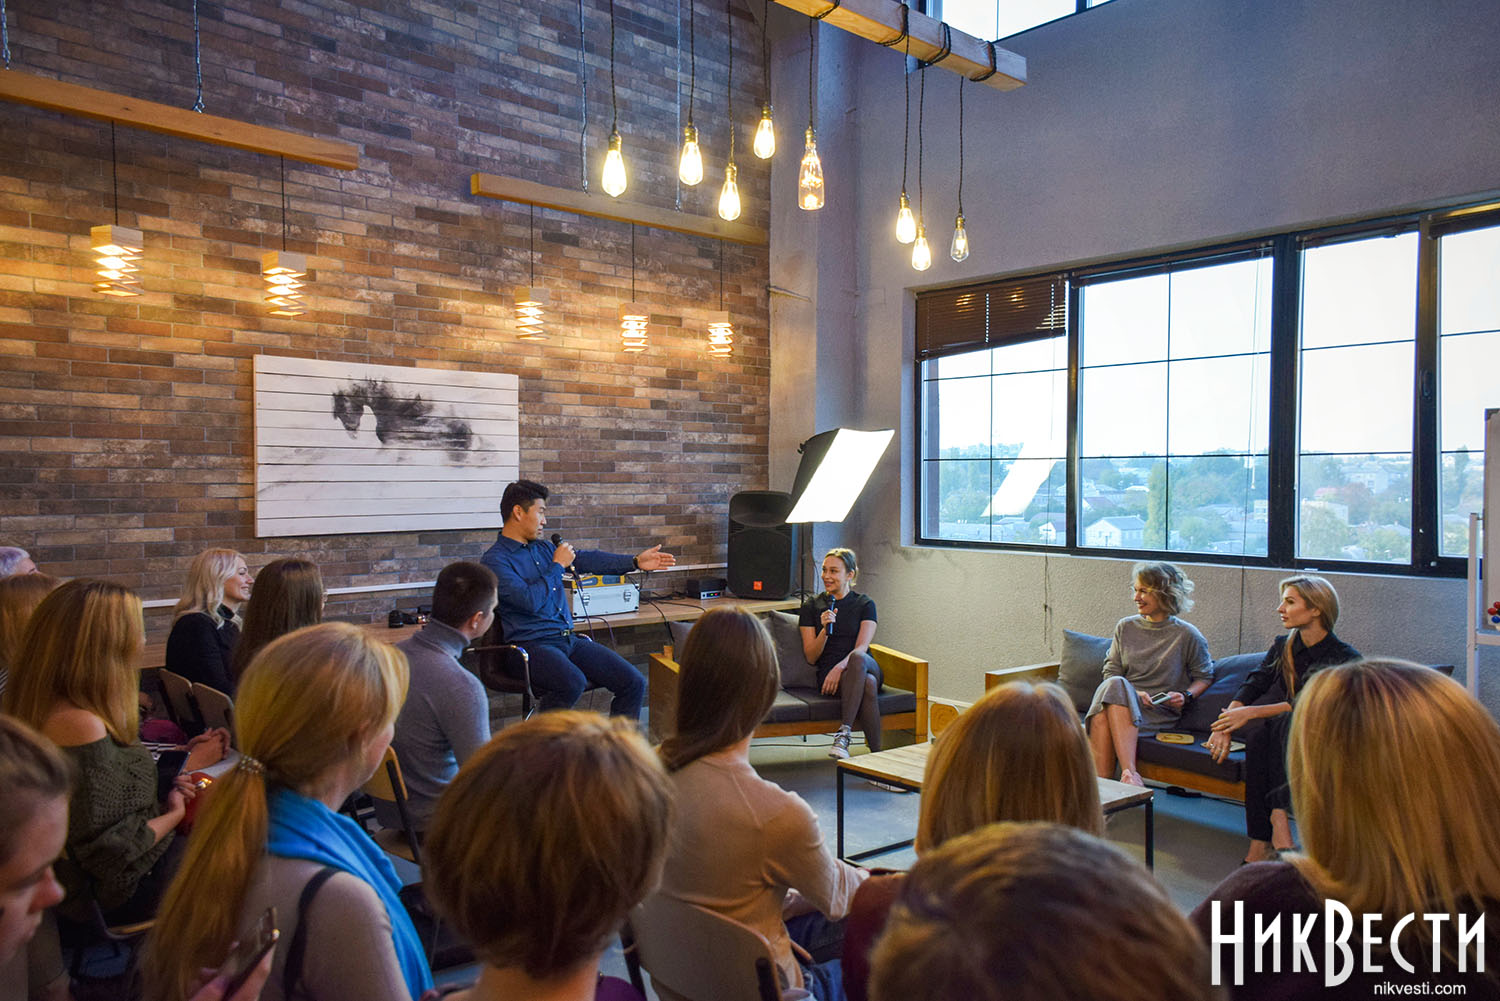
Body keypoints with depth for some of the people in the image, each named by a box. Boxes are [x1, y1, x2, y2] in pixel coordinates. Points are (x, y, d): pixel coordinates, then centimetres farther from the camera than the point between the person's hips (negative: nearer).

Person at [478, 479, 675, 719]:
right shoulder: (494, 560, -6)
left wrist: (635, 562, 8)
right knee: (573, 683, -37)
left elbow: (586, 559, 16)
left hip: (569, 640, 7)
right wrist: (557, 566, -6)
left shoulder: (542, 547, 18)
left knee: (634, 683, -7)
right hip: (532, 644, -7)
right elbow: (530, 600, -18)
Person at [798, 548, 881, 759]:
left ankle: (844, 734, -43)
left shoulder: (865, 604, 10)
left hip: (866, 666, 0)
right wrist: (825, 630, -13)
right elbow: (811, 657, 6)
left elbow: (862, 647, -5)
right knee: (867, 684, -37)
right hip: (828, 672, 0)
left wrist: (840, 667, -26)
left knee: (857, 659, -40)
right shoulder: (811, 606, 12)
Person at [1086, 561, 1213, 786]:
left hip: (1161, 713, -3)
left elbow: (1205, 676, 14)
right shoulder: (1125, 627, 13)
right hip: (1125, 702, 3)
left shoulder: (1187, 635, 4)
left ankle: (1128, 772, -45)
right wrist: (1134, 693, -7)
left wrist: (1186, 696, -6)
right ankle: (1100, 783, -43)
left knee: (1115, 685, -34)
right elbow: (1110, 673, 12)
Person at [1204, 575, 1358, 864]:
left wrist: (1252, 712, -24)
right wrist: (1226, 724, -17)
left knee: (1289, 721, -36)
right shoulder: (1282, 647, 12)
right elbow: (1252, 685, 0)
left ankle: (1278, 815, -41)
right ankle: (1260, 841, -35)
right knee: (1258, 737, -32)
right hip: (1279, 734, 4)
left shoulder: (1346, 658, -5)